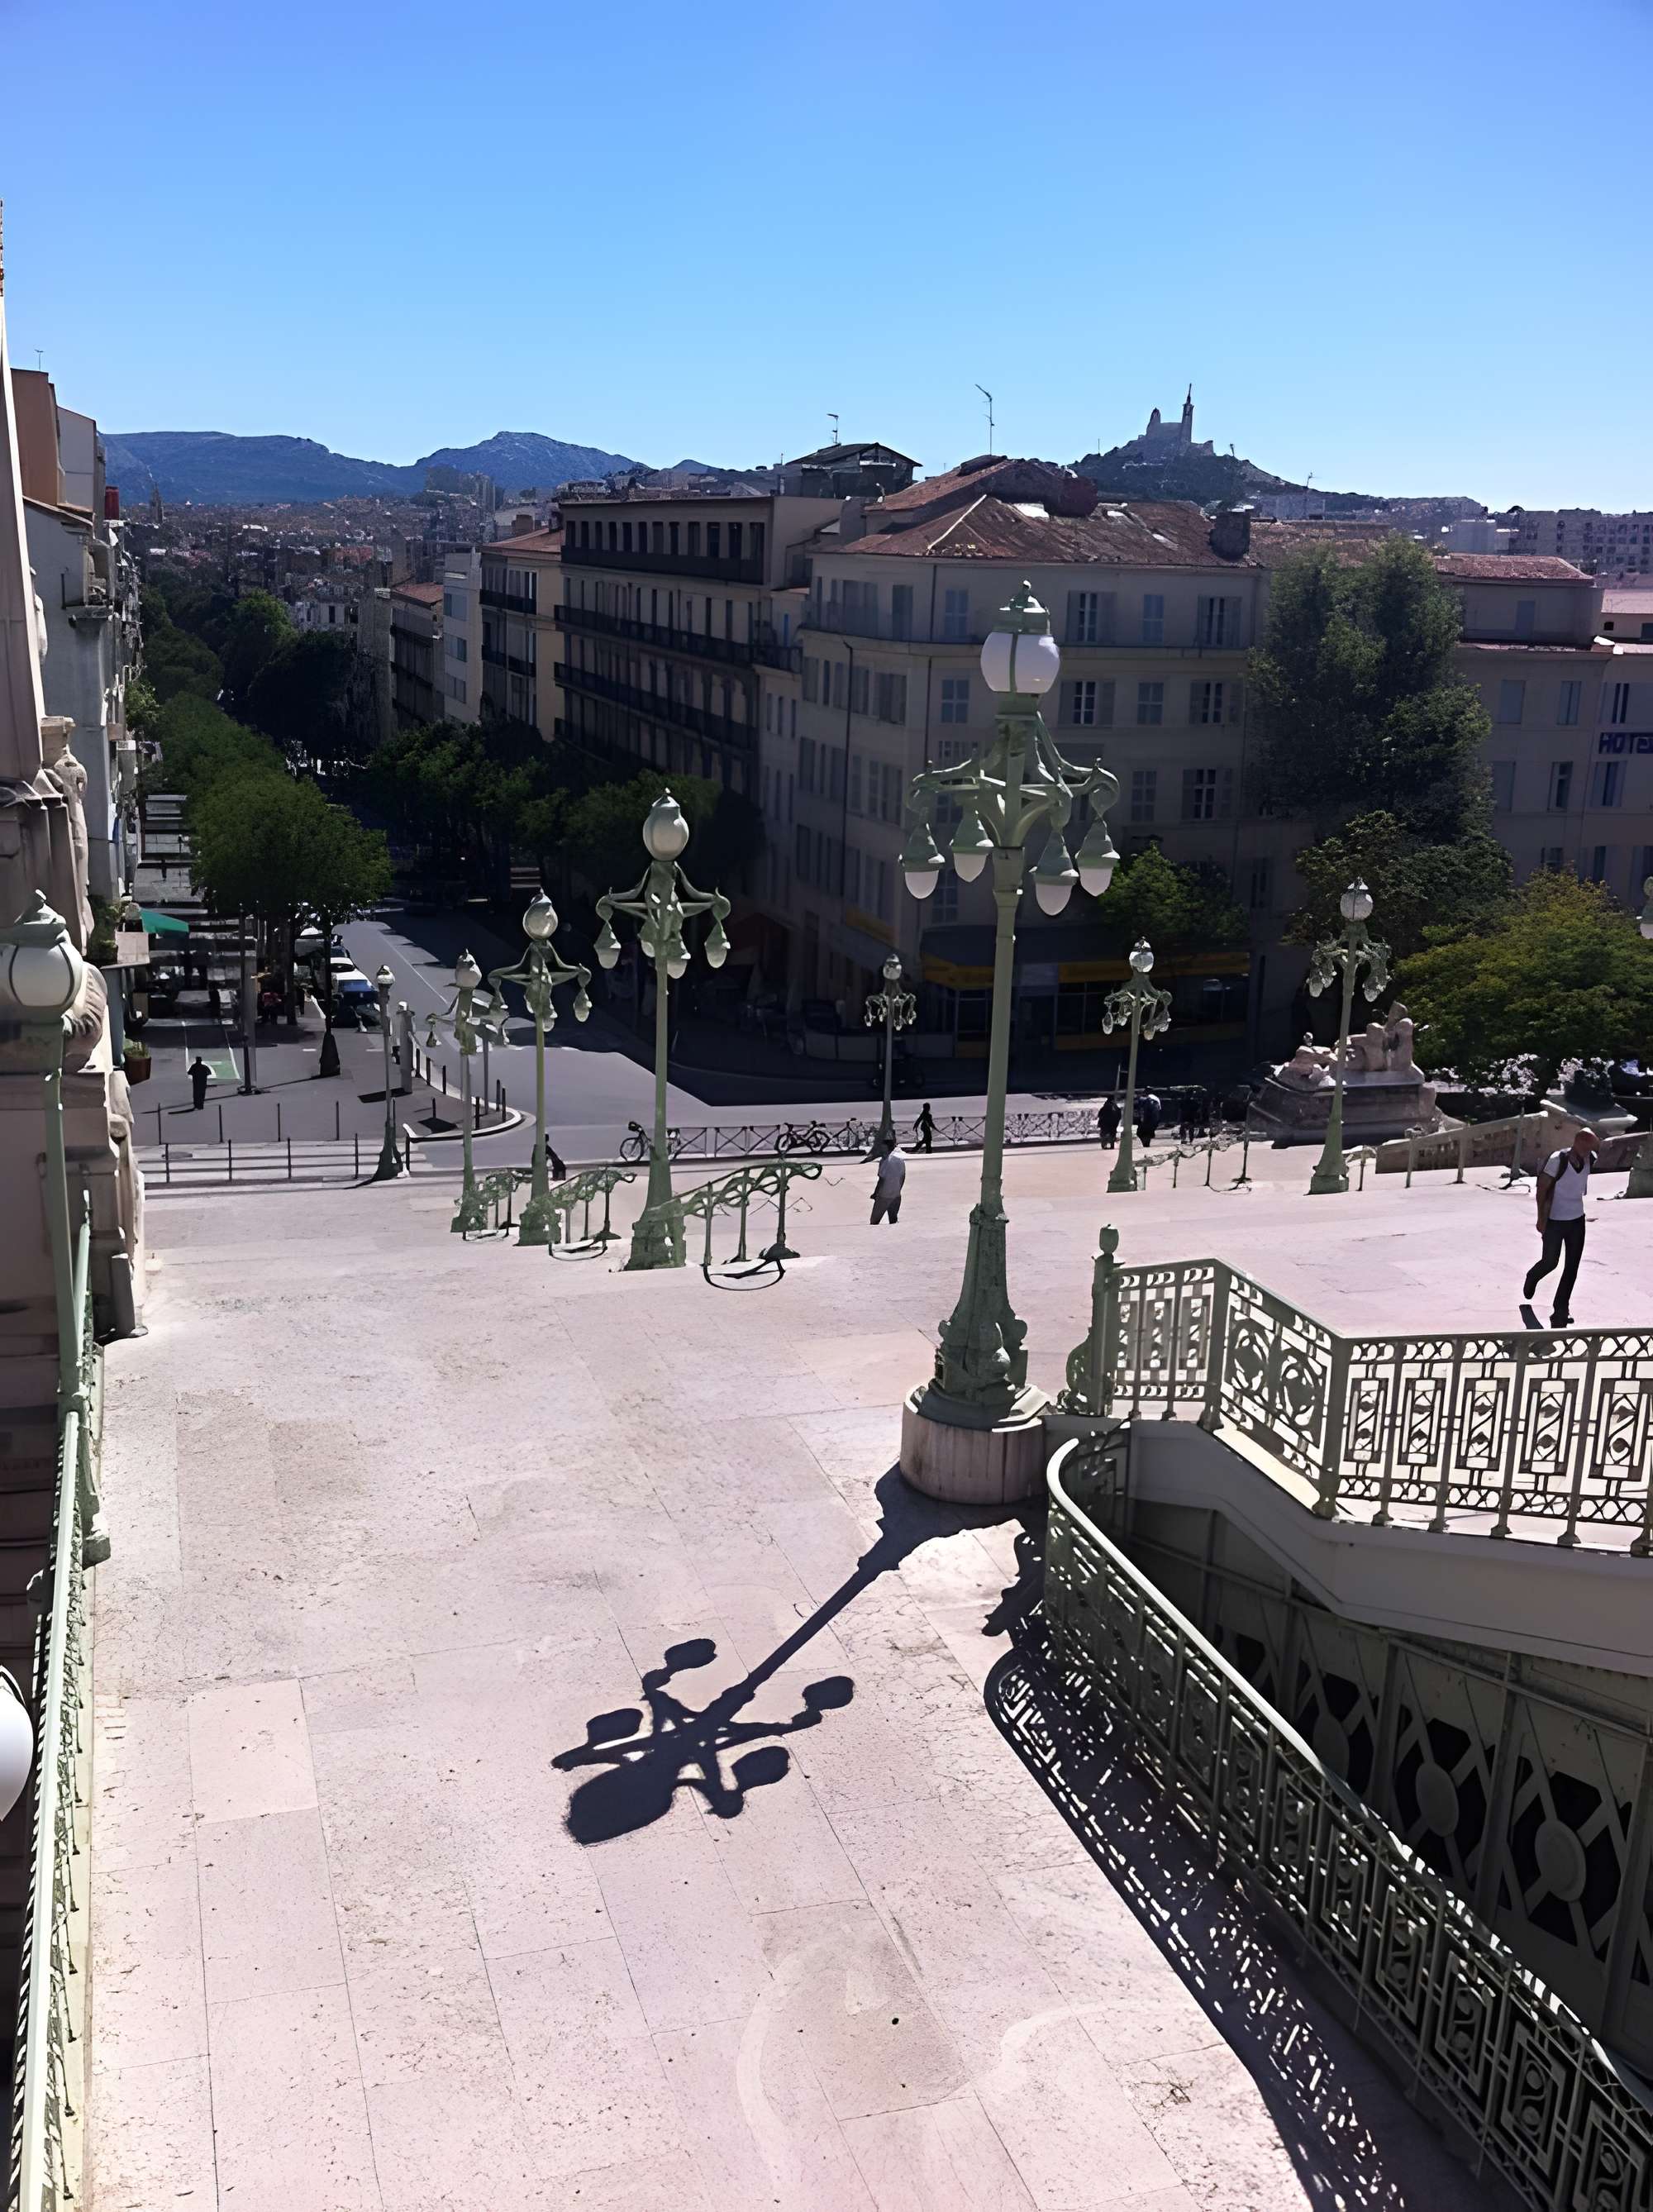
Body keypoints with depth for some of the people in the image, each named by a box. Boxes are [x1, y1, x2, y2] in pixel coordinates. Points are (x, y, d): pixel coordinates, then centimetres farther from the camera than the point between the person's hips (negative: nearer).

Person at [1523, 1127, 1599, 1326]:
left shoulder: (1590, 1159, -3)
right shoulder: (1557, 1160, -19)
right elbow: (1542, 1189, -12)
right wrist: (1541, 1219, -12)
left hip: (1577, 1220, 4)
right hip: (1555, 1221, -4)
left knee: (1572, 1267, 3)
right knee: (1550, 1261, 3)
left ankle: (1561, 1309, 12)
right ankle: (1532, 1278, 38)